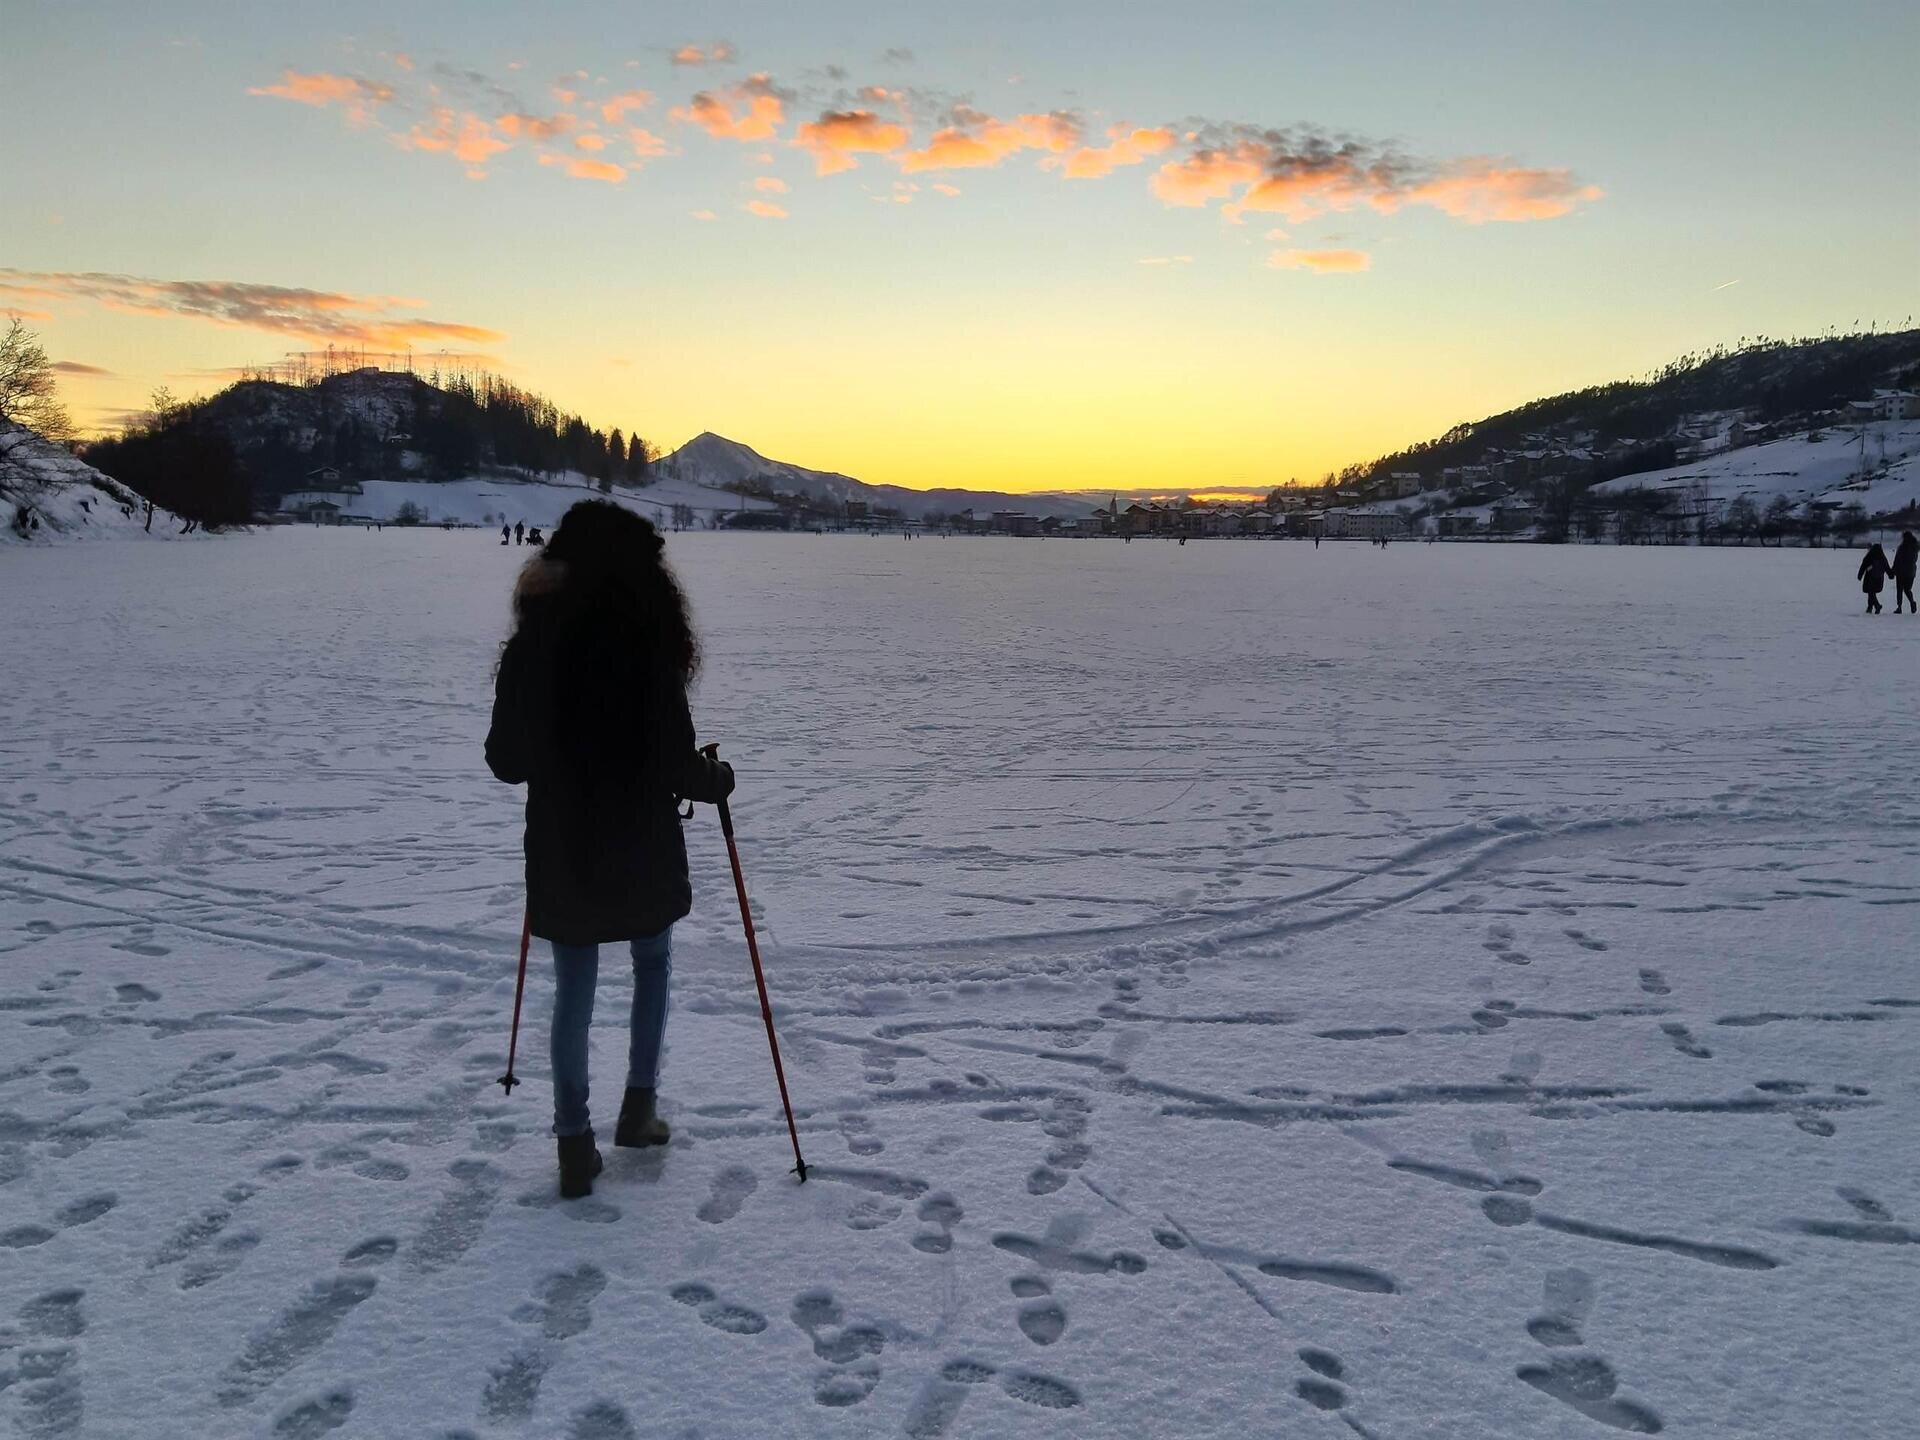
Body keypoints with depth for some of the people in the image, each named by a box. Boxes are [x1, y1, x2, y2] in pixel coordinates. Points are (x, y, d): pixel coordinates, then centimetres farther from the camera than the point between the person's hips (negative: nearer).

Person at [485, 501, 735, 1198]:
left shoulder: (529, 649, -6)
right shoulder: (647, 648, -19)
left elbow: (505, 760, 0)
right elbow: (675, 763, -16)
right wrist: (717, 780, 5)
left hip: (562, 852, 3)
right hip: (641, 848, -2)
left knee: (573, 991, 14)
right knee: (652, 964, 23)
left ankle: (574, 1141, 16)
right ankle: (639, 1106, 23)